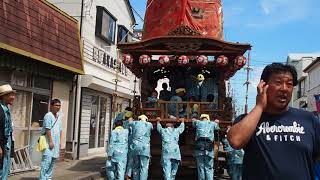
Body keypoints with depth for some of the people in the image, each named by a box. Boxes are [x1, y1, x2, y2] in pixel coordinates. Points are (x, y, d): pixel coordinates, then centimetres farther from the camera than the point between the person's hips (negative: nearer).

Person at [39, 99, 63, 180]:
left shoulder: (59, 116, 15)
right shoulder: (48, 115, -10)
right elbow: (48, 129, -16)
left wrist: (60, 142, 15)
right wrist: (50, 141, -18)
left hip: (56, 143, 8)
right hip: (49, 142, -8)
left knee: (53, 161, 11)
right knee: (47, 160, -11)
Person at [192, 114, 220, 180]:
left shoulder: (198, 122, 14)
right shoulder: (212, 123, 16)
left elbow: (193, 124, 37)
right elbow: (217, 127, 38)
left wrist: (194, 120, 58)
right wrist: (216, 122, 59)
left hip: (199, 148, 0)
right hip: (209, 148, 0)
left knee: (200, 168, 5)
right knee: (209, 168, 2)